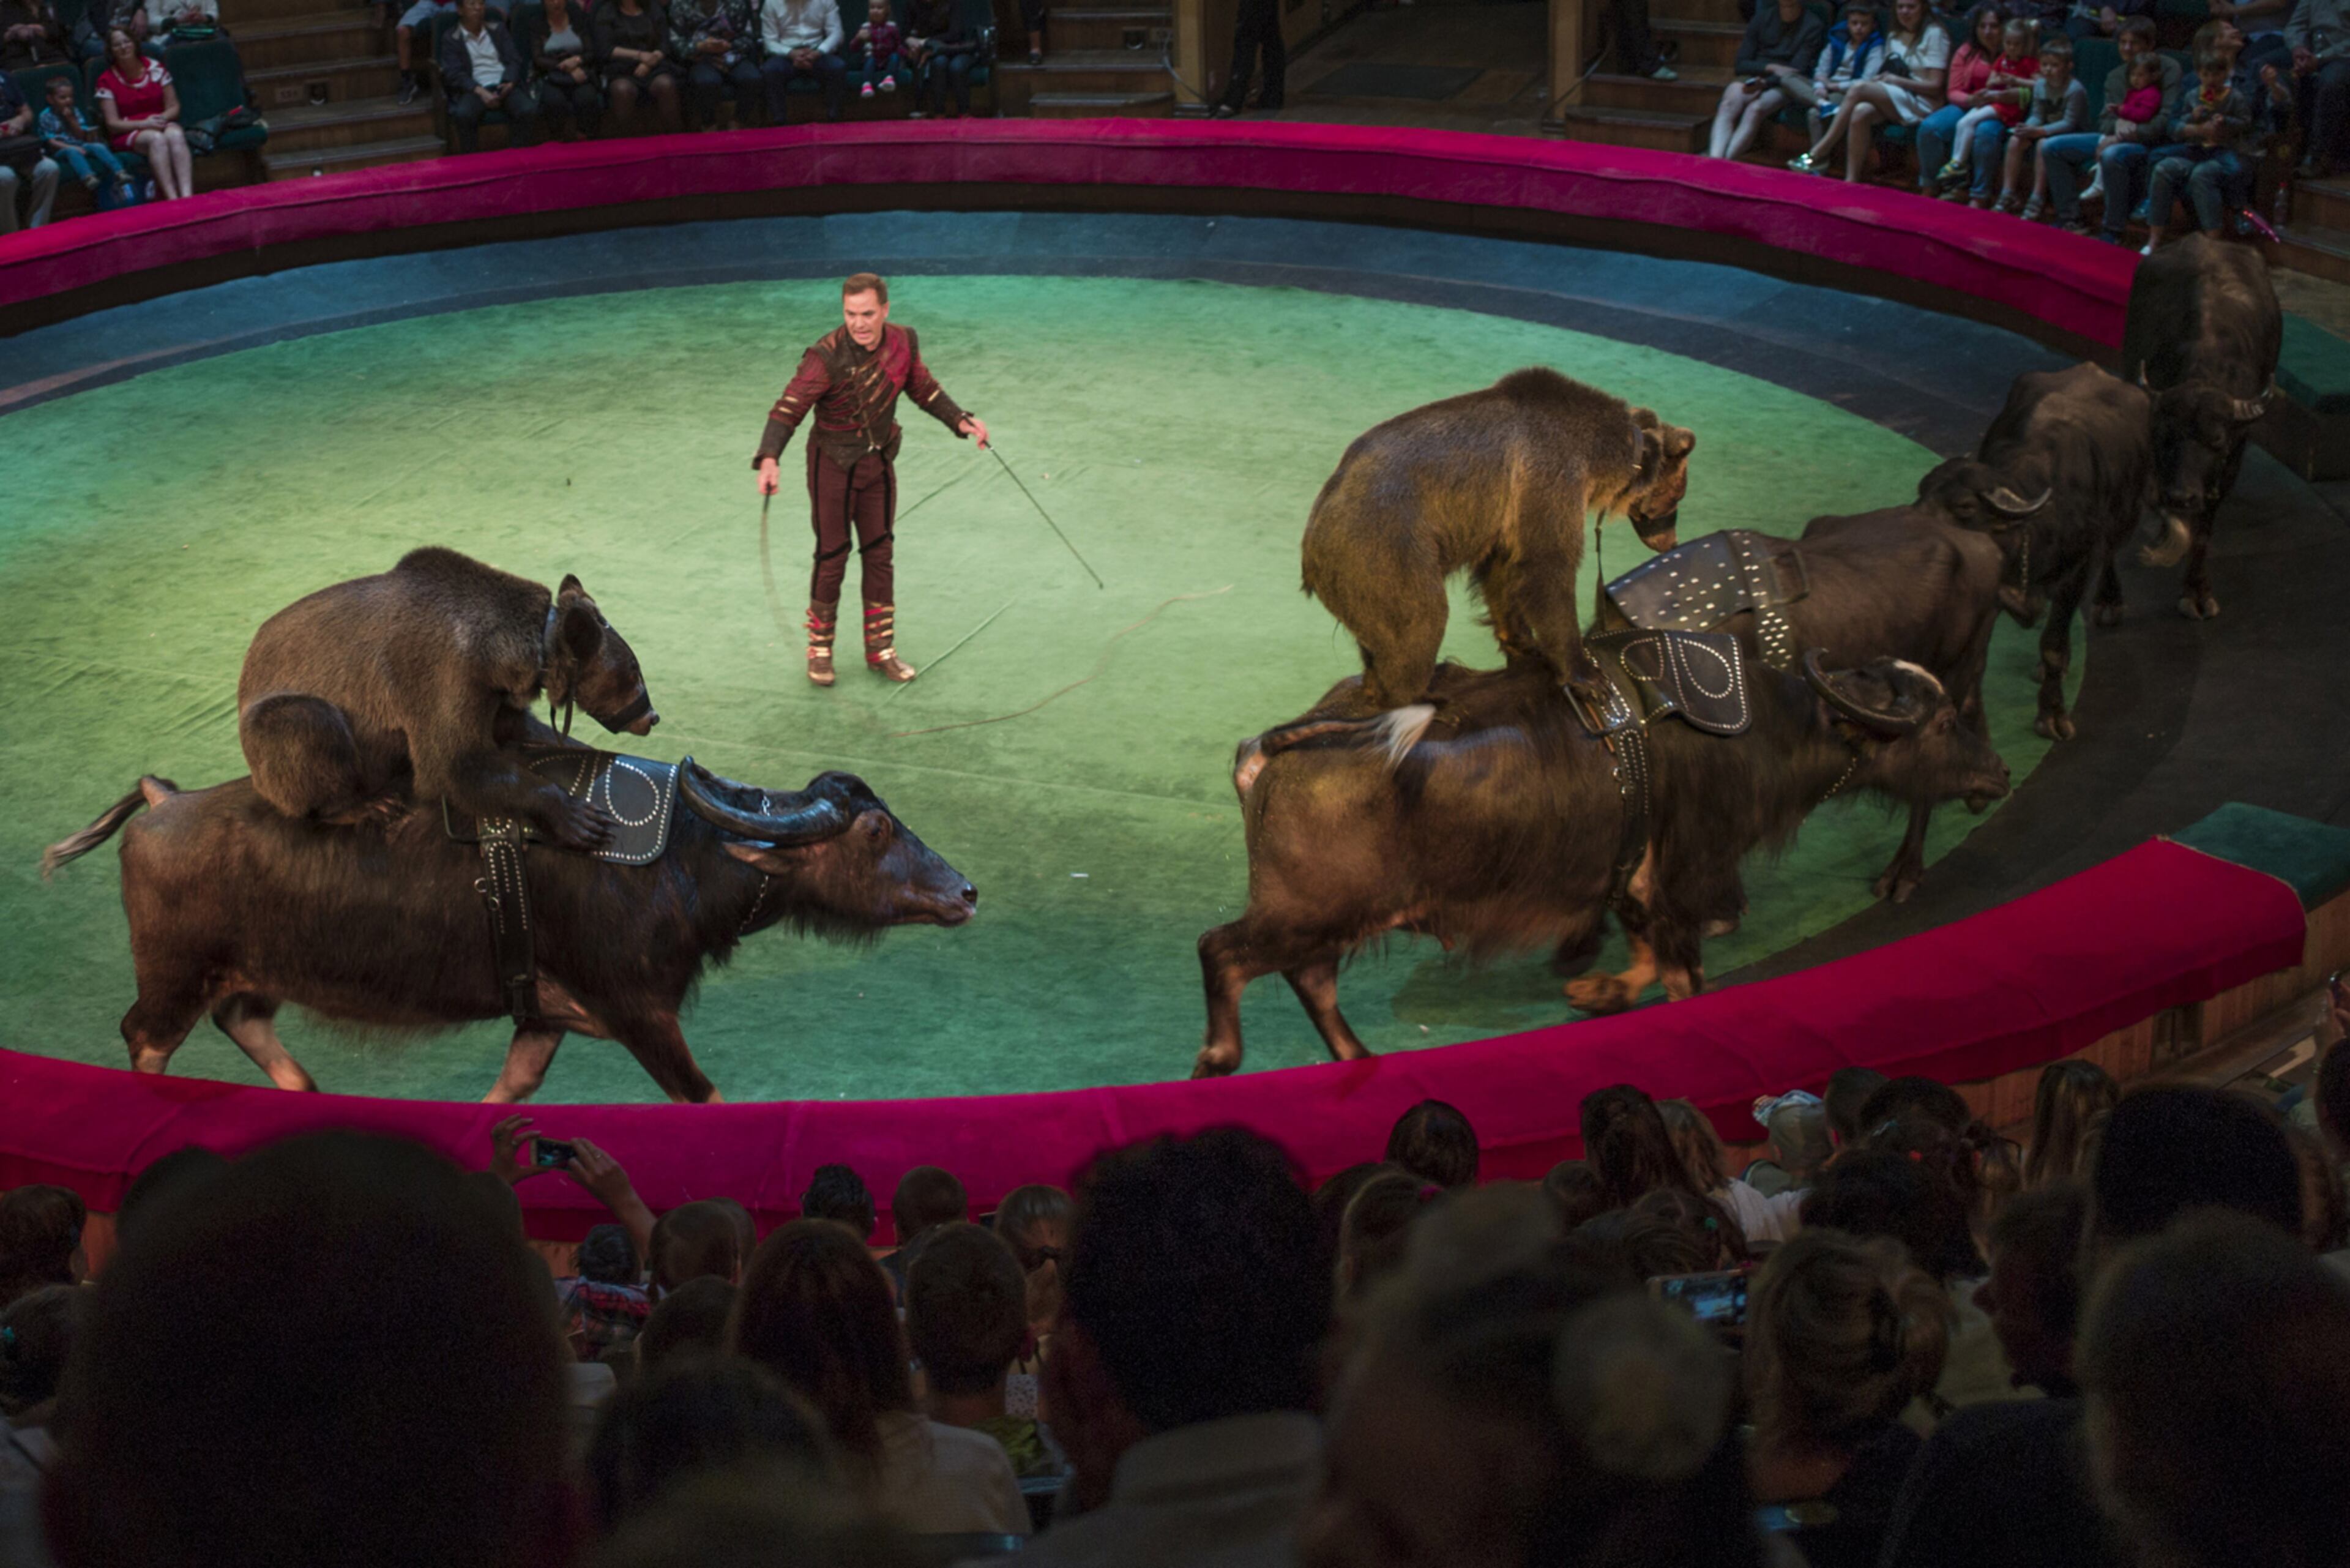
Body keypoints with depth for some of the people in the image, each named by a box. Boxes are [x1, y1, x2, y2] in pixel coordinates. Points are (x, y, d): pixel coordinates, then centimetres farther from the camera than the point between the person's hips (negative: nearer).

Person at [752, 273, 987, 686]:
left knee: (879, 555, 11)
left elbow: (924, 389, 11)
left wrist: (961, 421, 2)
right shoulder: (826, 357, -24)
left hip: (879, 462, 5)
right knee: (832, 558, 1)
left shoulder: (902, 343, -7)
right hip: (833, 465, -5)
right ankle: (819, 649, 18)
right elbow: (788, 409, -28)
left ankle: (880, 650, 23)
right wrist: (769, 458, -42)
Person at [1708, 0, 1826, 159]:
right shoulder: (1763, 17, 14)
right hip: (1752, 77, 3)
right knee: (1729, 105, -30)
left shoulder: (1813, 26, 2)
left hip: (1780, 85, -3)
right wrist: (1771, 68, -10)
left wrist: (1764, 83, -24)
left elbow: (1797, 71, -7)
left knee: (1755, 109, -35)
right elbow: (1741, 64, 9)